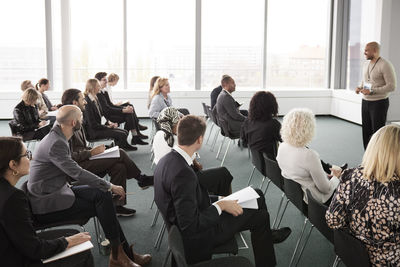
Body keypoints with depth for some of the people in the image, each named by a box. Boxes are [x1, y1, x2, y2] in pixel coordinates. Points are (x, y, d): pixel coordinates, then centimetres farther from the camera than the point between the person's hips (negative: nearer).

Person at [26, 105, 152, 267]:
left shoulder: (59, 139, 9)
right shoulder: (55, 144, -21)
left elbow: (70, 171, 13)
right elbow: (77, 173, -24)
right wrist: (110, 186, -17)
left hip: (58, 191, 9)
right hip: (46, 206, -9)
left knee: (102, 194, -6)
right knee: (102, 205, -13)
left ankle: (123, 252, -4)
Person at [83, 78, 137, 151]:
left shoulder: (95, 99, 11)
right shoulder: (87, 102, -19)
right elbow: (93, 124, -20)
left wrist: (109, 122, 3)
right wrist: (107, 126, -14)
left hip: (99, 126, 10)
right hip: (93, 131, -10)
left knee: (125, 132, -1)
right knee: (122, 135, -18)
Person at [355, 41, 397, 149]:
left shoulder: (385, 65, -14)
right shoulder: (366, 64, 11)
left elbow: (391, 86, -18)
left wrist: (372, 91, -22)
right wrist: (360, 87, 2)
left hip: (379, 103, -8)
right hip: (365, 102, 8)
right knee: (366, 131, 11)